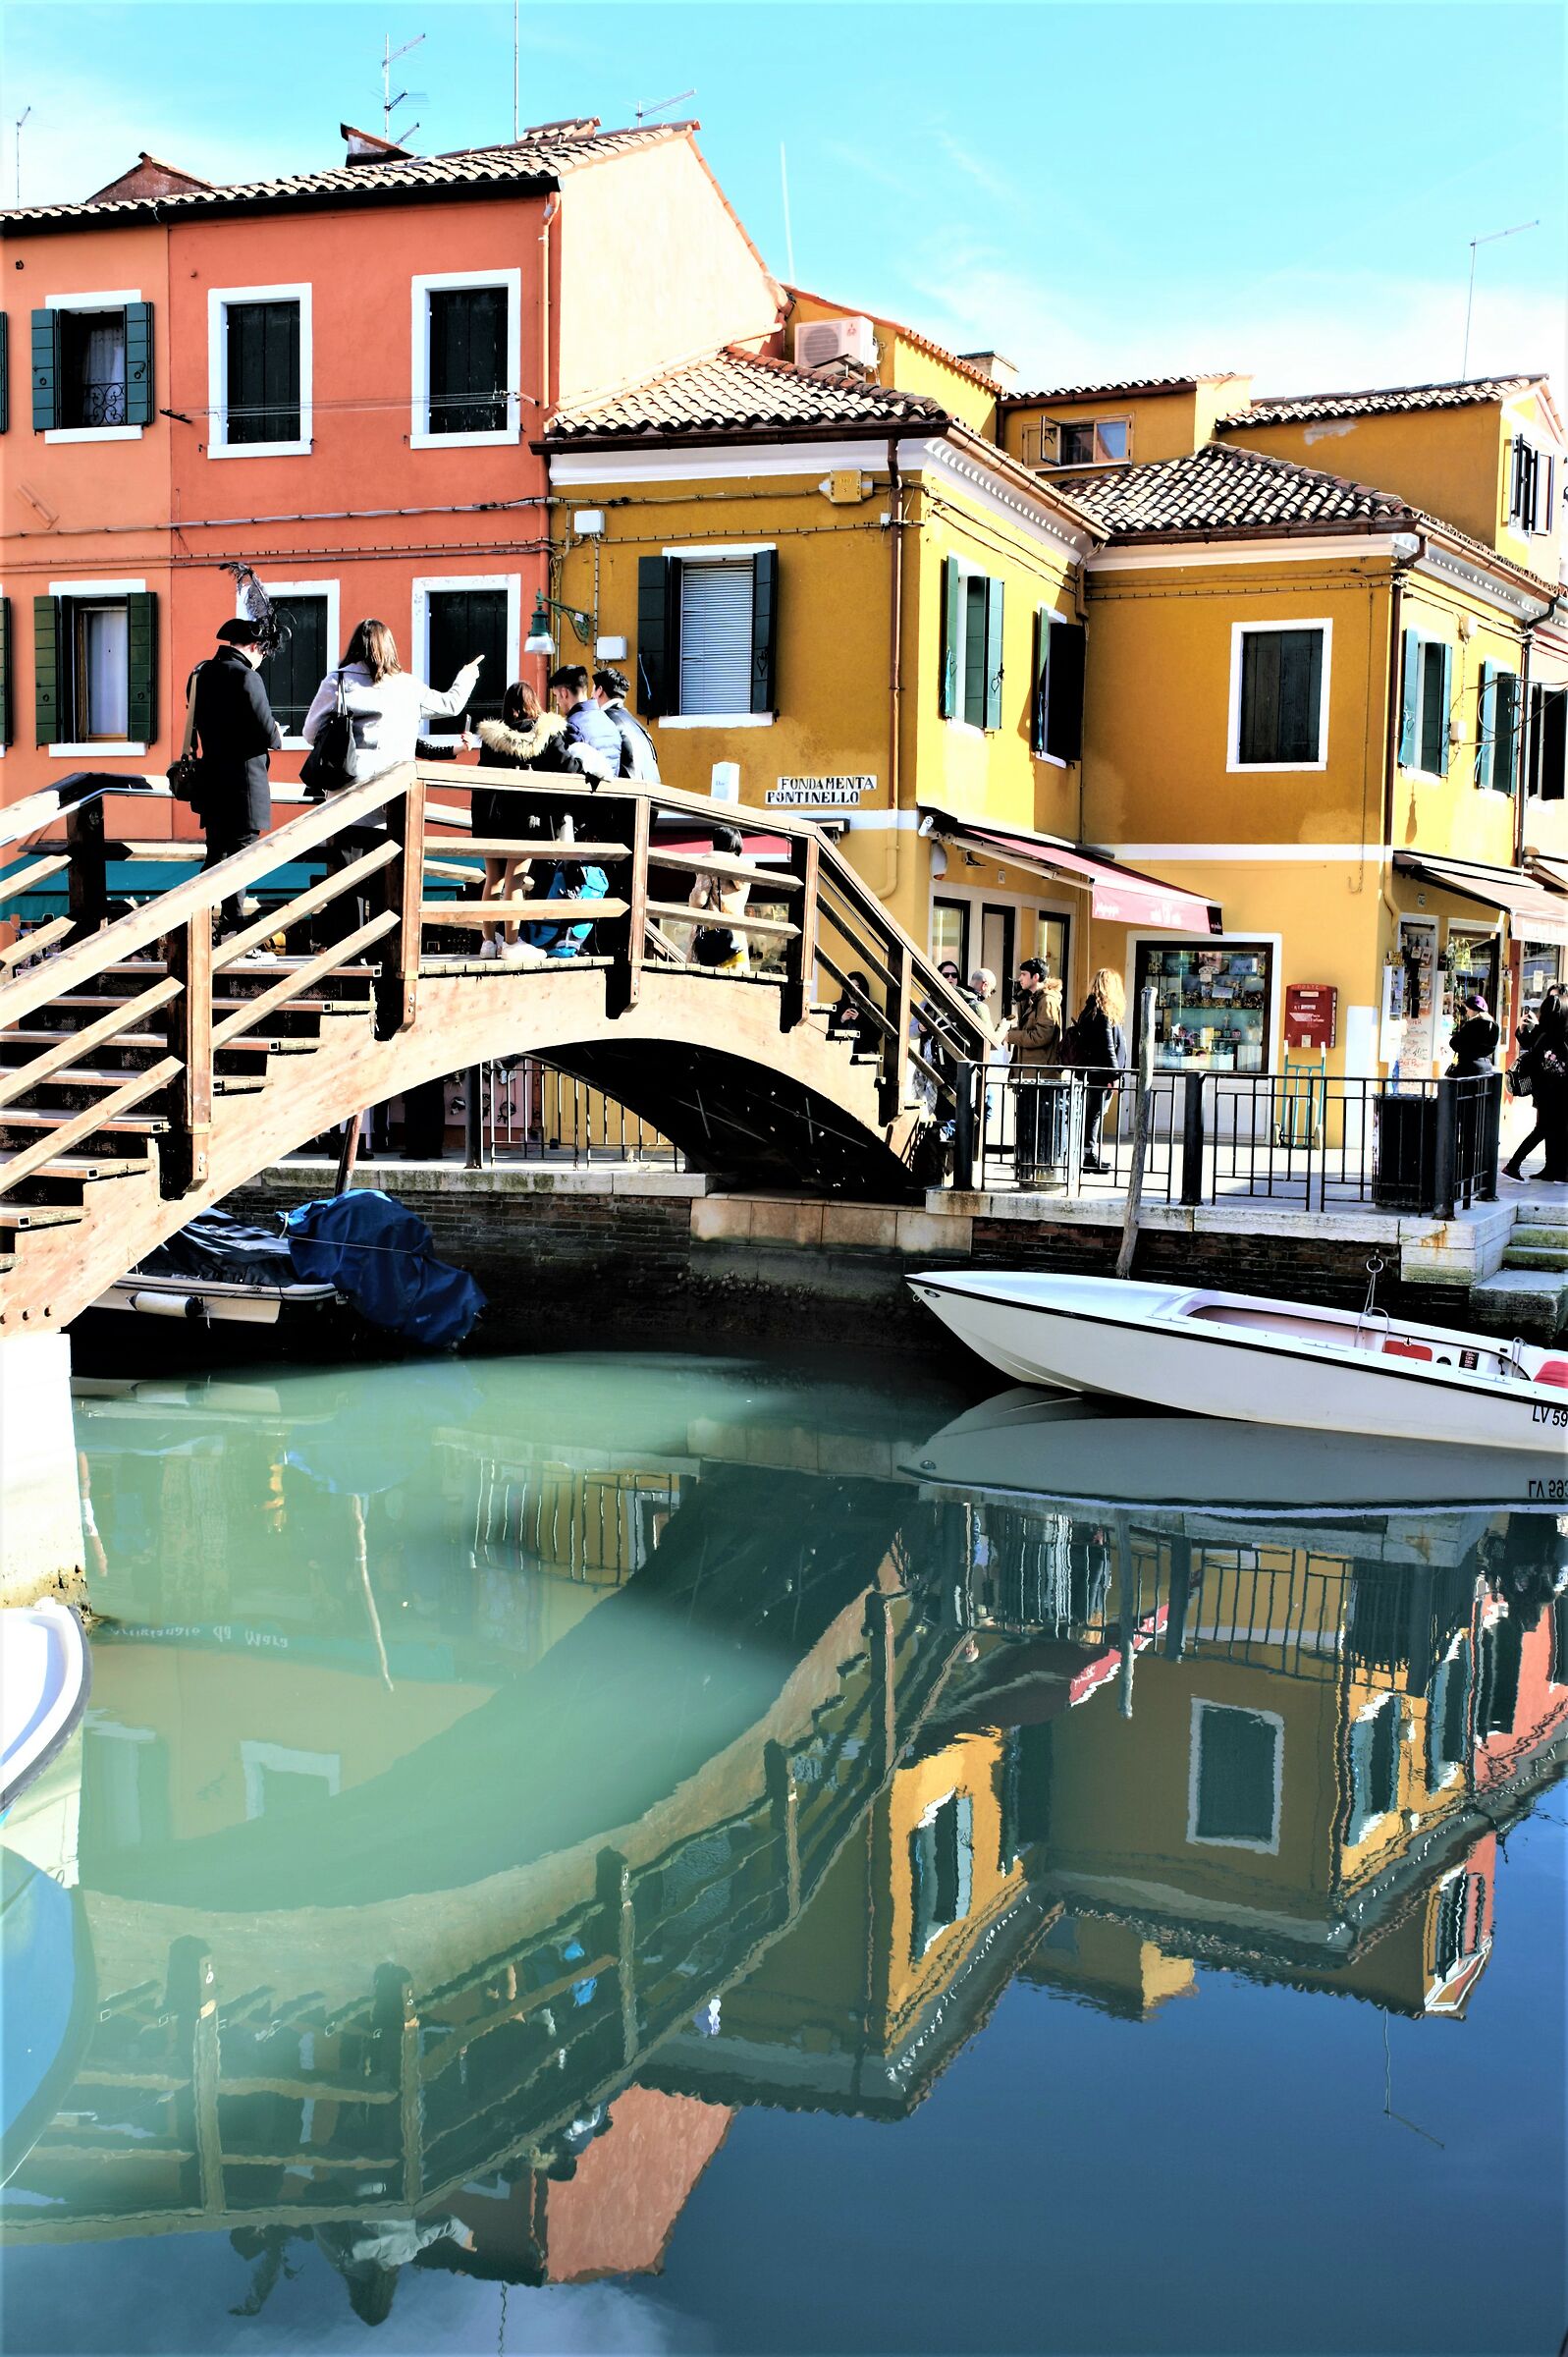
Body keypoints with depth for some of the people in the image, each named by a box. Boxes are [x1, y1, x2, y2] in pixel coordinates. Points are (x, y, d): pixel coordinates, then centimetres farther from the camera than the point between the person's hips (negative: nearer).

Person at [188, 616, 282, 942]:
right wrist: (276, 736, 2)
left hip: (211, 781, 8)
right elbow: (265, 735, -19)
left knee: (215, 855, 17)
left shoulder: (201, 672, 9)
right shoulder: (245, 677, -17)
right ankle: (232, 935, 1)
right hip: (243, 786, -8)